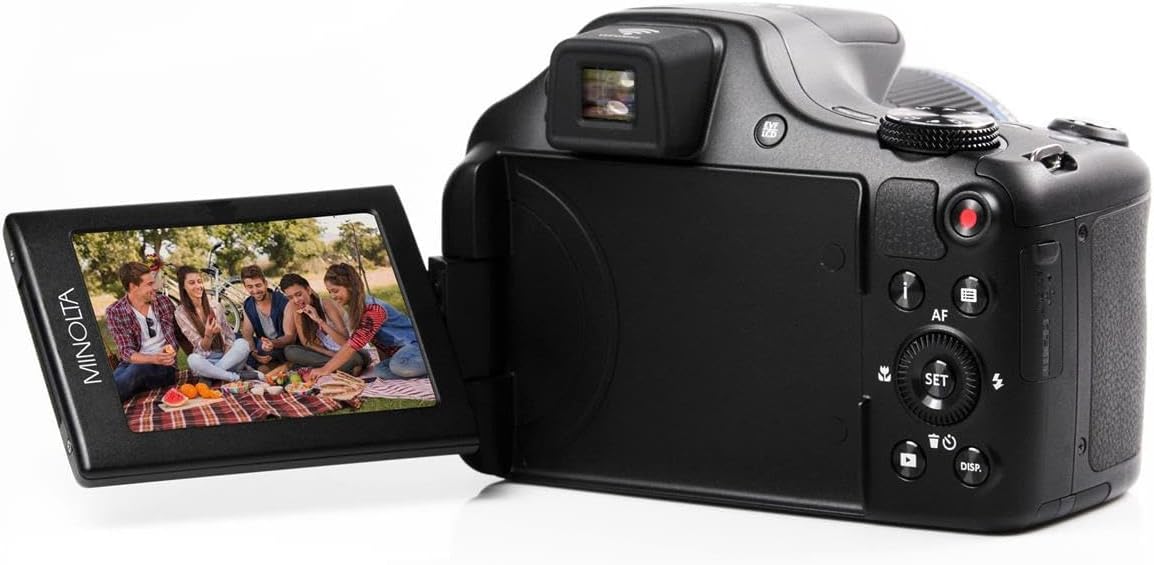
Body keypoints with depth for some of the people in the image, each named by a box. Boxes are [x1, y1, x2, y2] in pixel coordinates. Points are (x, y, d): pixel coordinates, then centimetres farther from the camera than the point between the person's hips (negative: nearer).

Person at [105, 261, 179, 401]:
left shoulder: (163, 302, 9)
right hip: (135, 363, 1)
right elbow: (126, 352, -9)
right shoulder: (115, 312, -1)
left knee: (136, 369, -35)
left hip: (164, 367, -1)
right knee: (115, 377, -35)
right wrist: (154, 359, -25)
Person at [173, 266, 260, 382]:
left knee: (242, 343, -30)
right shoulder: (181, 313, -4)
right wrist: (208, 335, -29)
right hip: (206, 361, -2)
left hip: (226, 356, 2)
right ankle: (239, 377, -33)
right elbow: (201, 347, -6)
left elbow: (229, 334, 8)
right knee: (193, 359, -38)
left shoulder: (214, 304, 4)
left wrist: (228, 354, -12)